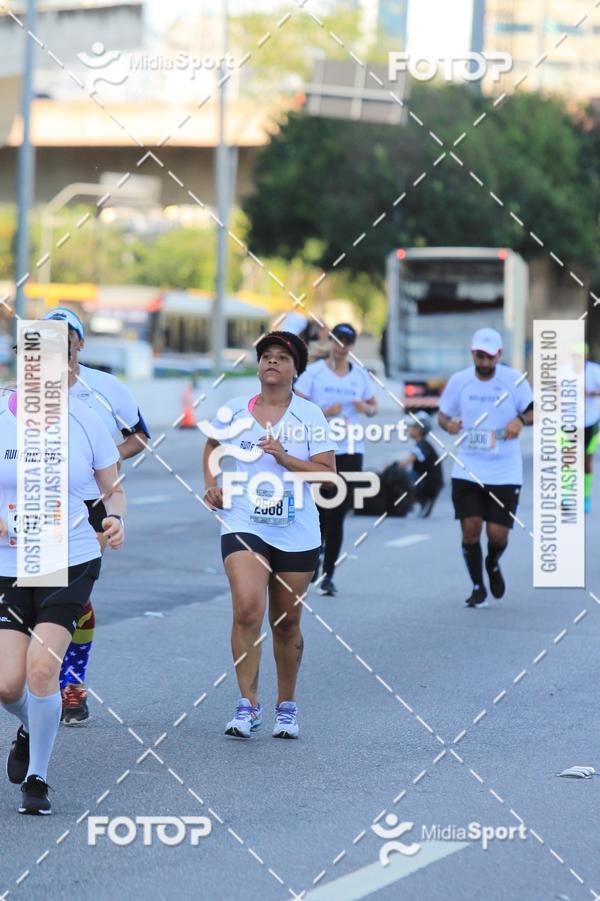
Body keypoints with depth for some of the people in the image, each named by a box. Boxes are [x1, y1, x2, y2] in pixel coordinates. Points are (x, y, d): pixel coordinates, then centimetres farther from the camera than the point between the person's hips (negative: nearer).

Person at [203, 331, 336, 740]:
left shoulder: (310, 416, -1)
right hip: (243, 526, 0)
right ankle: (248, 705, -14)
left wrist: (283, 456, -17)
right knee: (247, 609, -20)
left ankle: (287, 707, 26)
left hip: (297, 533, 0)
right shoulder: (235, 411, 5)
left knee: (287, 623, 9)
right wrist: (211, 484, 10)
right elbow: (213, 445, 26)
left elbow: (328, 474, -6)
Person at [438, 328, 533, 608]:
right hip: (467, 471, 1)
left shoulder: (514, 380, -3)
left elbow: (534, 412, -1)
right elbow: (443, 415, 12)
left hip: (505, 473, -1)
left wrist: (521, 420, -23)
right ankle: (478, 587, 12)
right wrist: (448, 424, -11)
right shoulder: (459, 381, 2)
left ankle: (493, 565, 32)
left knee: (497, 534, -4)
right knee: (470, 528, -7)